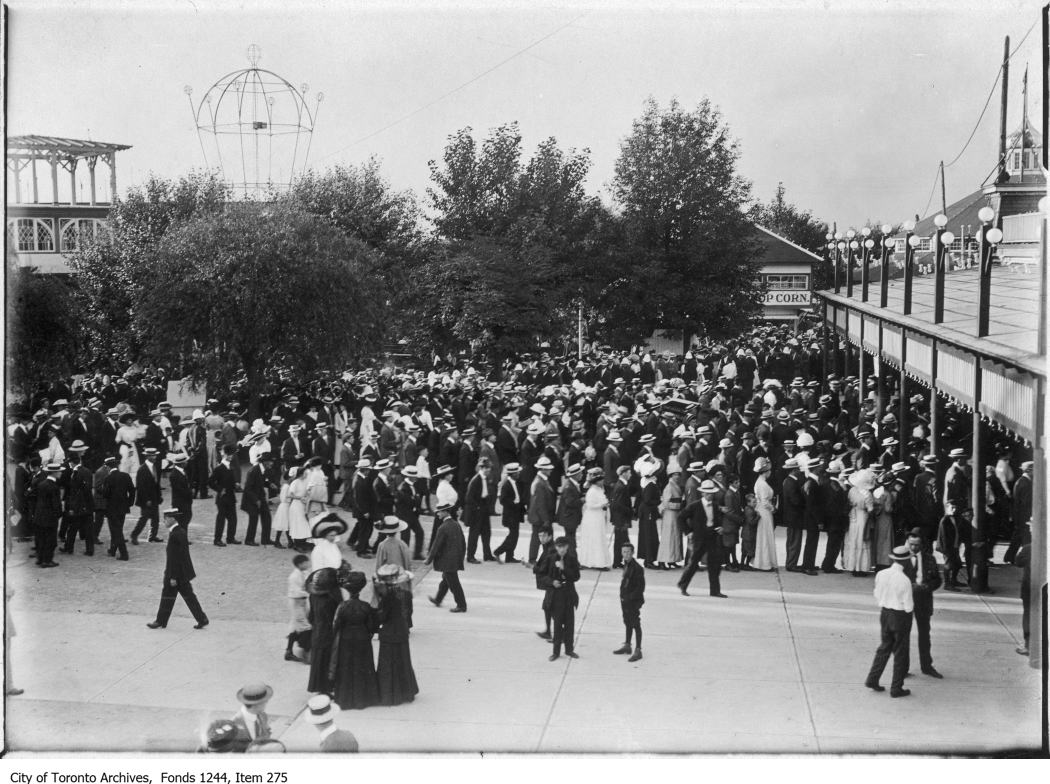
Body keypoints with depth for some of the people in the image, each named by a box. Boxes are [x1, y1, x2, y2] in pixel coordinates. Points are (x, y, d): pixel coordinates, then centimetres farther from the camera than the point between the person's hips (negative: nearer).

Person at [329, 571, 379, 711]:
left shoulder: (343, 607, -19)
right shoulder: (366, 607, -15)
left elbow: (335, 626, -10)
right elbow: (372, 626, -6)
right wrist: (368, 635, 13)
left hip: (345, 642, -1)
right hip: (362, 641, 1)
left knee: (345, 669, 13)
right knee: (362, 669, 15)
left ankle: (345, 698, 19)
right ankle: (362, 697, 22)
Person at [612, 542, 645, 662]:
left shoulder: (637, 568, -20)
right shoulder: (626, 565, 5)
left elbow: (641, 587, -19)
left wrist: (629, 598, -19)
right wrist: (623, 597, 9)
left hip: (634, 601, -8)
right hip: (625, 600, 8)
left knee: (636, 625, 0)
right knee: (628, 623, 19)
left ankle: (638, 650, 6)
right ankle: (627, 645, 33)